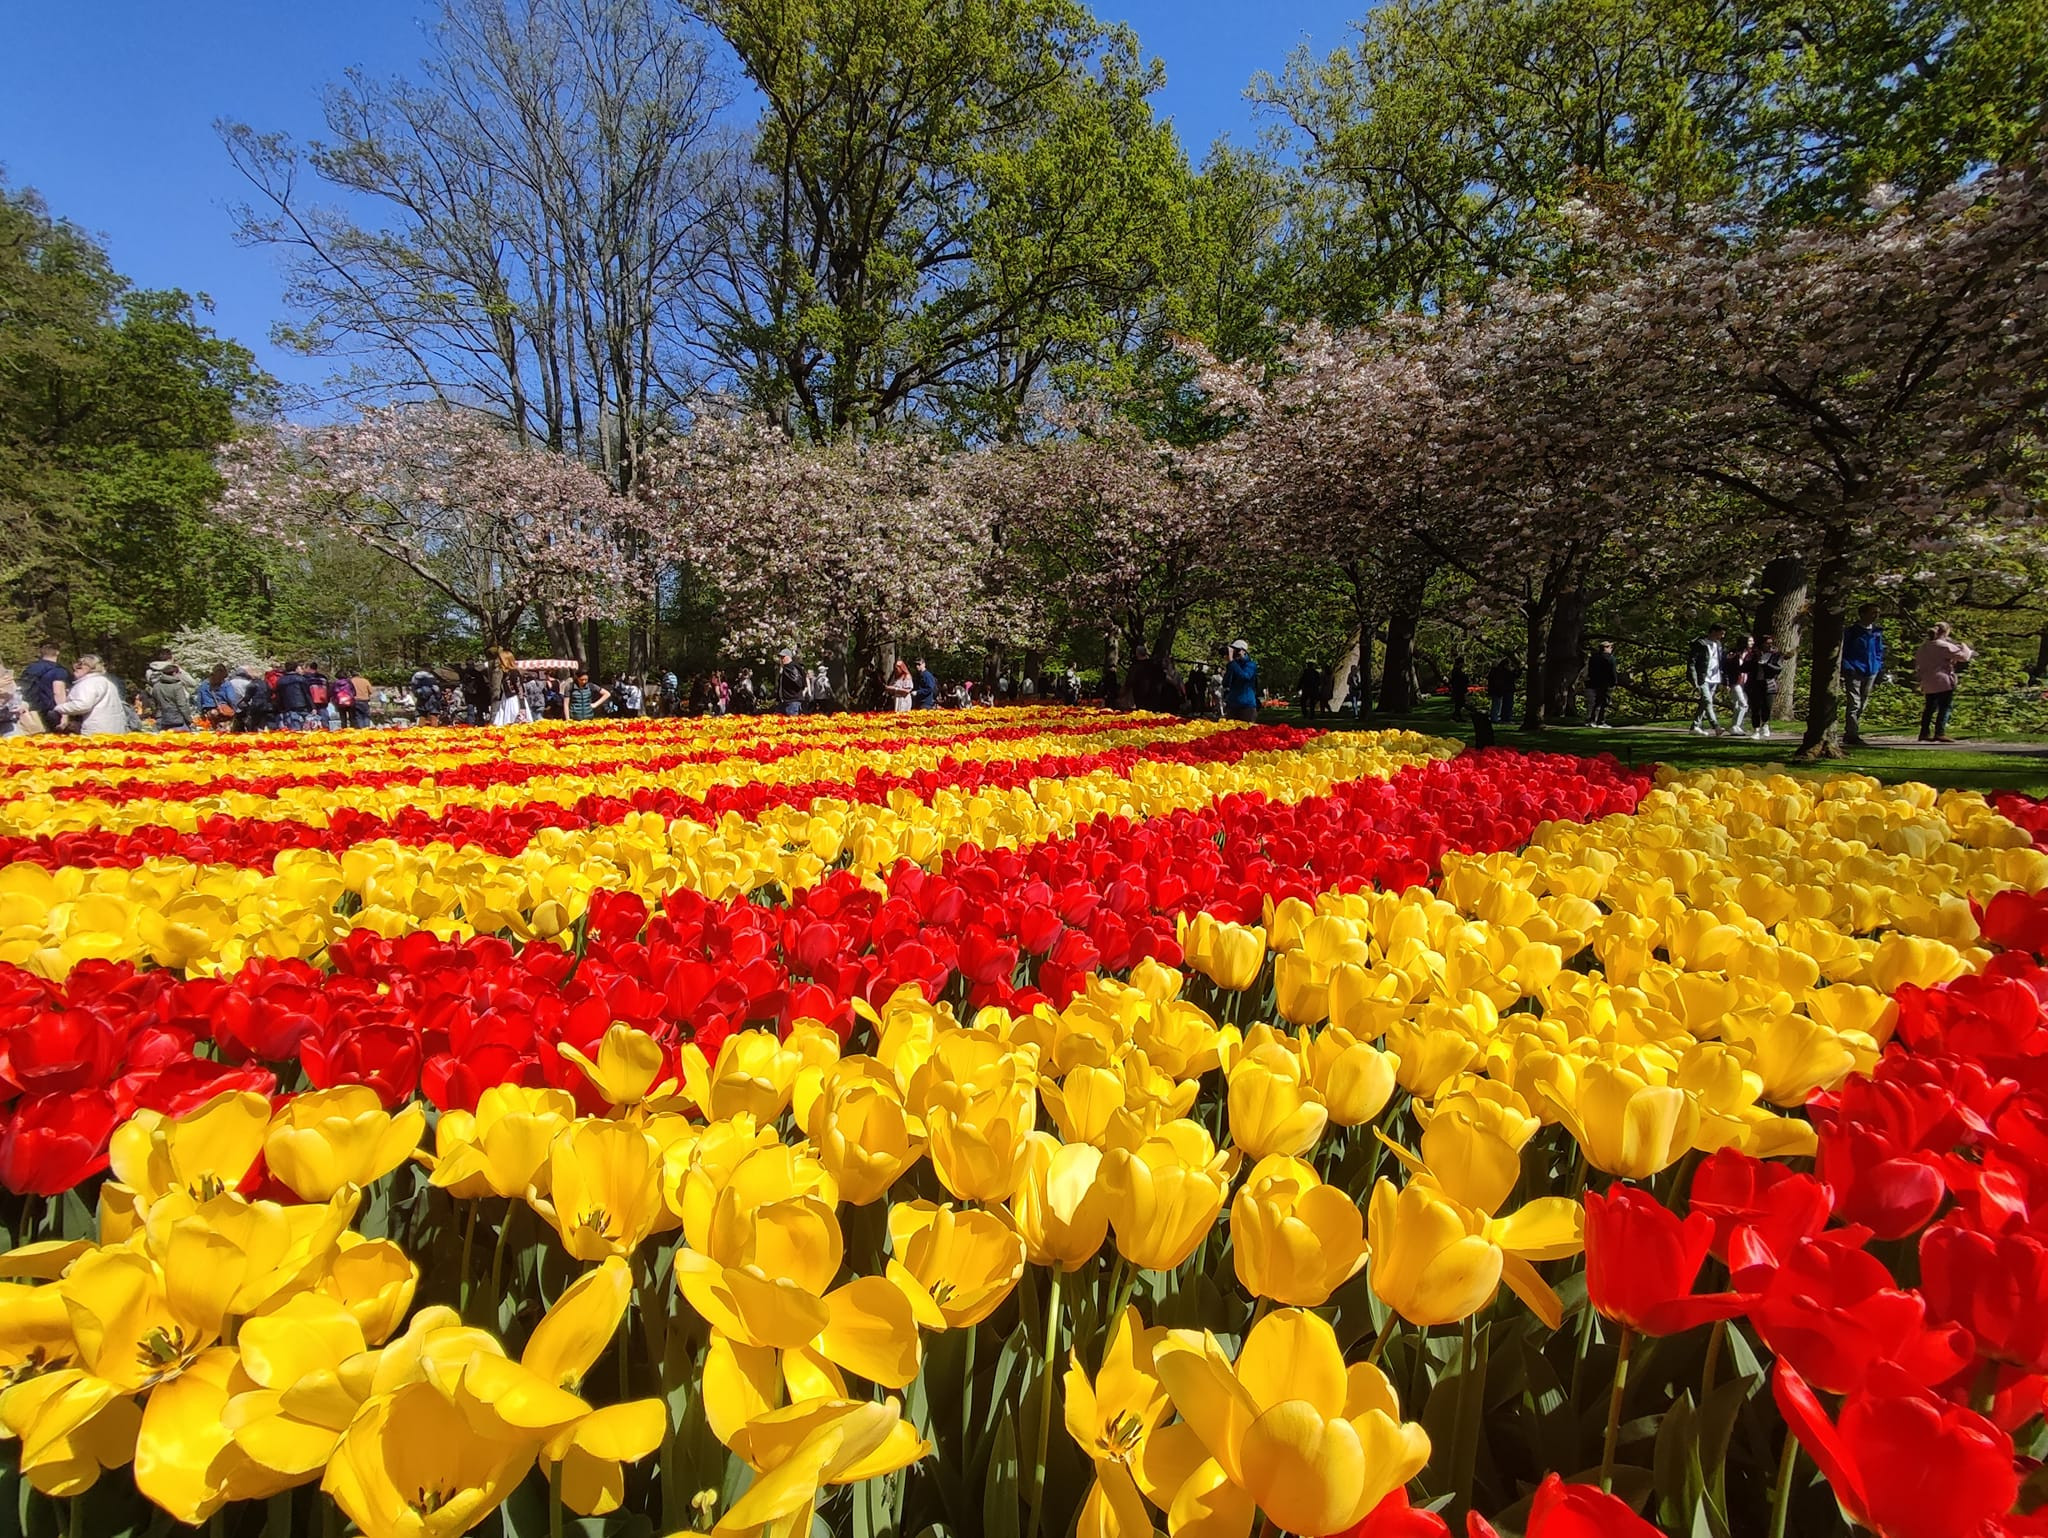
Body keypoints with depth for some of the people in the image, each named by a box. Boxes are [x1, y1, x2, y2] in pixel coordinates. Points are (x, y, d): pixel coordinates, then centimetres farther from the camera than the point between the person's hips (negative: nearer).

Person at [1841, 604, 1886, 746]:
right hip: (1854, 672, -6)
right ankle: (1852, 734, -12)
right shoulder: (1851, 631, -4)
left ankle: (1849, 733, 19)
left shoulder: (1878, 632, 12)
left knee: (1862, 704, 11)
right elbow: (1842, 652, -2)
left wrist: (1880, 673, 14)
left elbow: (1880, 652, 19)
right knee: (1854, 704, -12)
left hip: (1870, 673, 6)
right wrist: (1846, 669, -11)